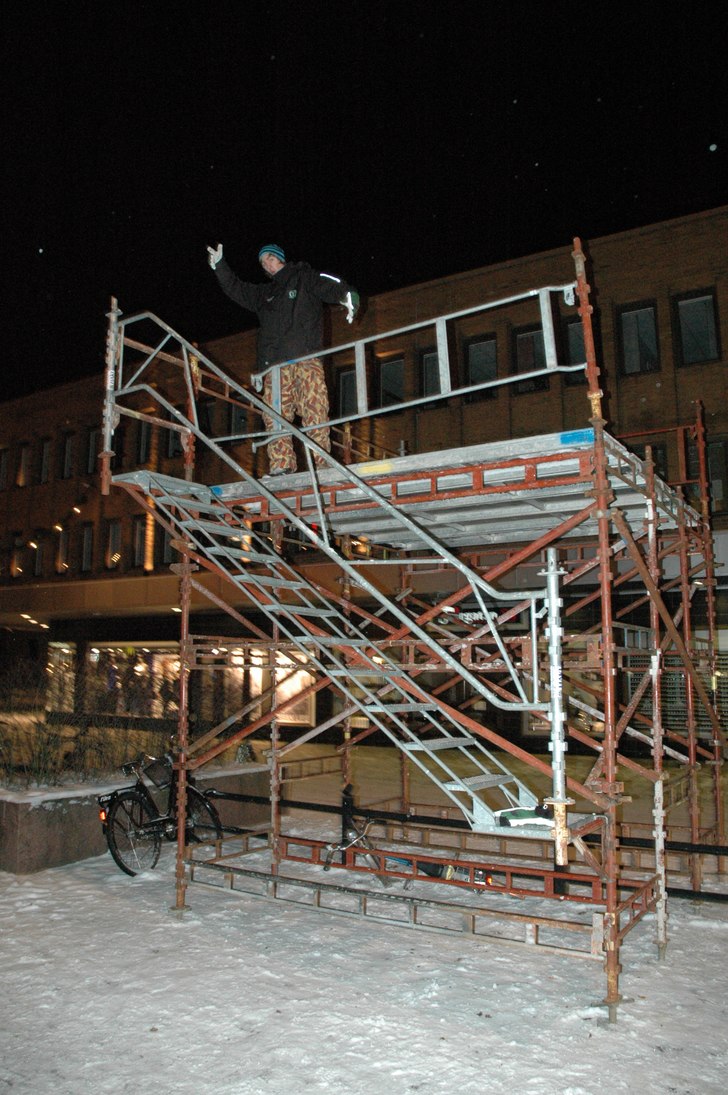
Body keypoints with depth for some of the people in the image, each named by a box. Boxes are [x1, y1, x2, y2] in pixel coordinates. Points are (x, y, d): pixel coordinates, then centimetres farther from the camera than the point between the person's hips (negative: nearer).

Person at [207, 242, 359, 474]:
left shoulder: (304, 277, 14)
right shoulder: (264, 293, 31)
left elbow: (330, 286, -2)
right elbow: (236, 289, 34)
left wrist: (347, 296, -23)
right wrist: (219, 266, 22)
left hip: (306, 358, -5)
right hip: (275, 364, 5)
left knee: (314, 410, -14)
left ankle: (323, 462, -15)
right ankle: (281, 466, -9)